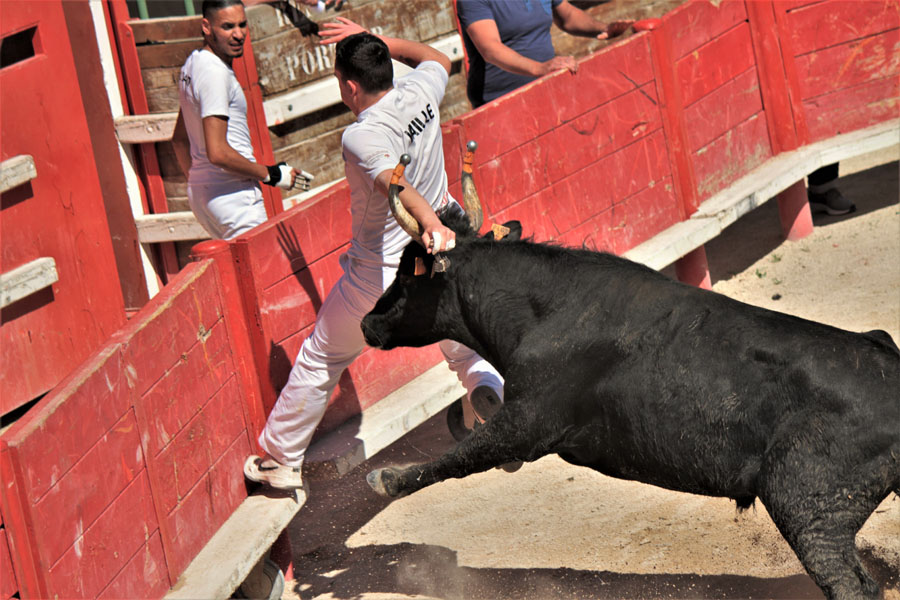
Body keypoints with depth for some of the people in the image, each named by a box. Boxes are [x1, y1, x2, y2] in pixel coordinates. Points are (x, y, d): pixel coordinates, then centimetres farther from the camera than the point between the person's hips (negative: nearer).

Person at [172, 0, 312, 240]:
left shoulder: (193, 64, 14)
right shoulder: (215, 73, -18)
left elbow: (179, 139, 24)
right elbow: (218, 153, -24)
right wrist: (270, 175, -14)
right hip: (232, 195, -10)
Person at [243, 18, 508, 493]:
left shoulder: (361, 137, -24)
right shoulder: (419, 92, -5)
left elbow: (394, 180, -43)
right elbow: (437, 58, 18)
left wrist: (430, 224, -58)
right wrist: (371, 40, 14)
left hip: (380, 274, -5)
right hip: (441, 259, 5)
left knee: (320, 362, 12)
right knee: (466, 349, 20)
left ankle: (279, 459, 24)